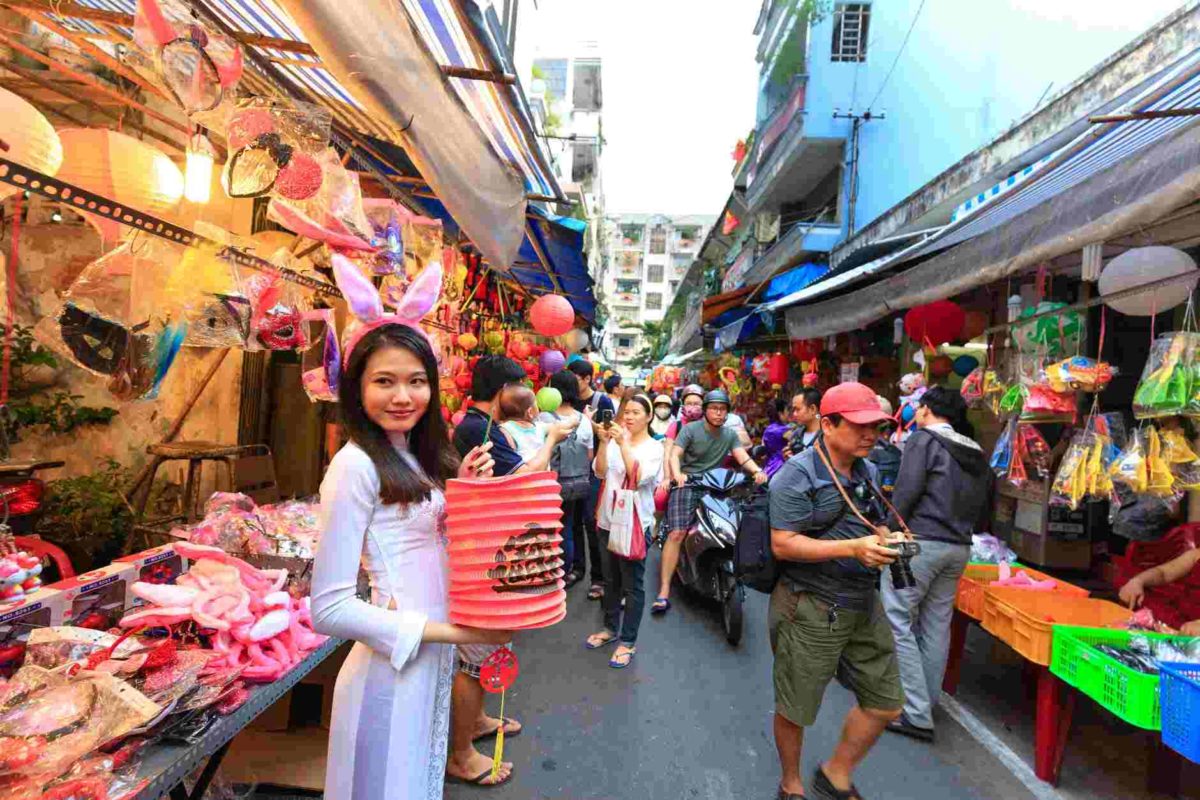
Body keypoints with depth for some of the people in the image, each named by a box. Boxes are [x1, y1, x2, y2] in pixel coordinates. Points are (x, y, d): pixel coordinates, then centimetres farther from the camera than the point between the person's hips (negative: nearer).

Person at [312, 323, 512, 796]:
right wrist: (456, 632, -21)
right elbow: (329, 609, -21)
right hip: (394, 665, -8)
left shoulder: (415, 454, 4)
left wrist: (465, 487, -7)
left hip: (433, 653, 8)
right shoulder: (356, 464, -20)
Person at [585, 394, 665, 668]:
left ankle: (628, 641, 17)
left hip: (635, 523, -5)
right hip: (609, 520, 5)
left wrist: (624, 444, -26)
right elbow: (601, 471, -5)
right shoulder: (616, 440, 4)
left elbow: (639, 477, -21)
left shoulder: (654, 447, -6)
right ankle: (611, 628, 37)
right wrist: (603, 442, -18)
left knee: (632, 585, 3)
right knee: (611, 580, 19)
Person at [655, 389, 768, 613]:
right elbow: (674, 454, -11)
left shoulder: (730, 434, 11)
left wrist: (757, 471, -22)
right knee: (676, 534, -16)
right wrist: (677, 474, -32)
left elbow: (743, 457, -1)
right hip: (687, 485, -4)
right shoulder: (690, 429, -2)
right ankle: (664, 592, -15)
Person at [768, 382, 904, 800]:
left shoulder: (867, 472, 9)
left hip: (864, 605, 8)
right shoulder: (798, 475, -17)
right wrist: (854, 549, -27)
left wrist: (887, 540, -2)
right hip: (810, 609, -7)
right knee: (794, 709, 10)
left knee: (886, 703, 16)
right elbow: (782, 545, -22)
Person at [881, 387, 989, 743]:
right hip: (959, 548, 8)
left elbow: (906, 492, -14)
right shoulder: (977, 453, 17)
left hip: (920, 542, -8)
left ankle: (916, 715, 0)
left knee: (897, 622, -2)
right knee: (936, 627, 14)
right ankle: (926, 704, 25)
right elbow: (982, 509, 19)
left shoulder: (924, 439, -5)